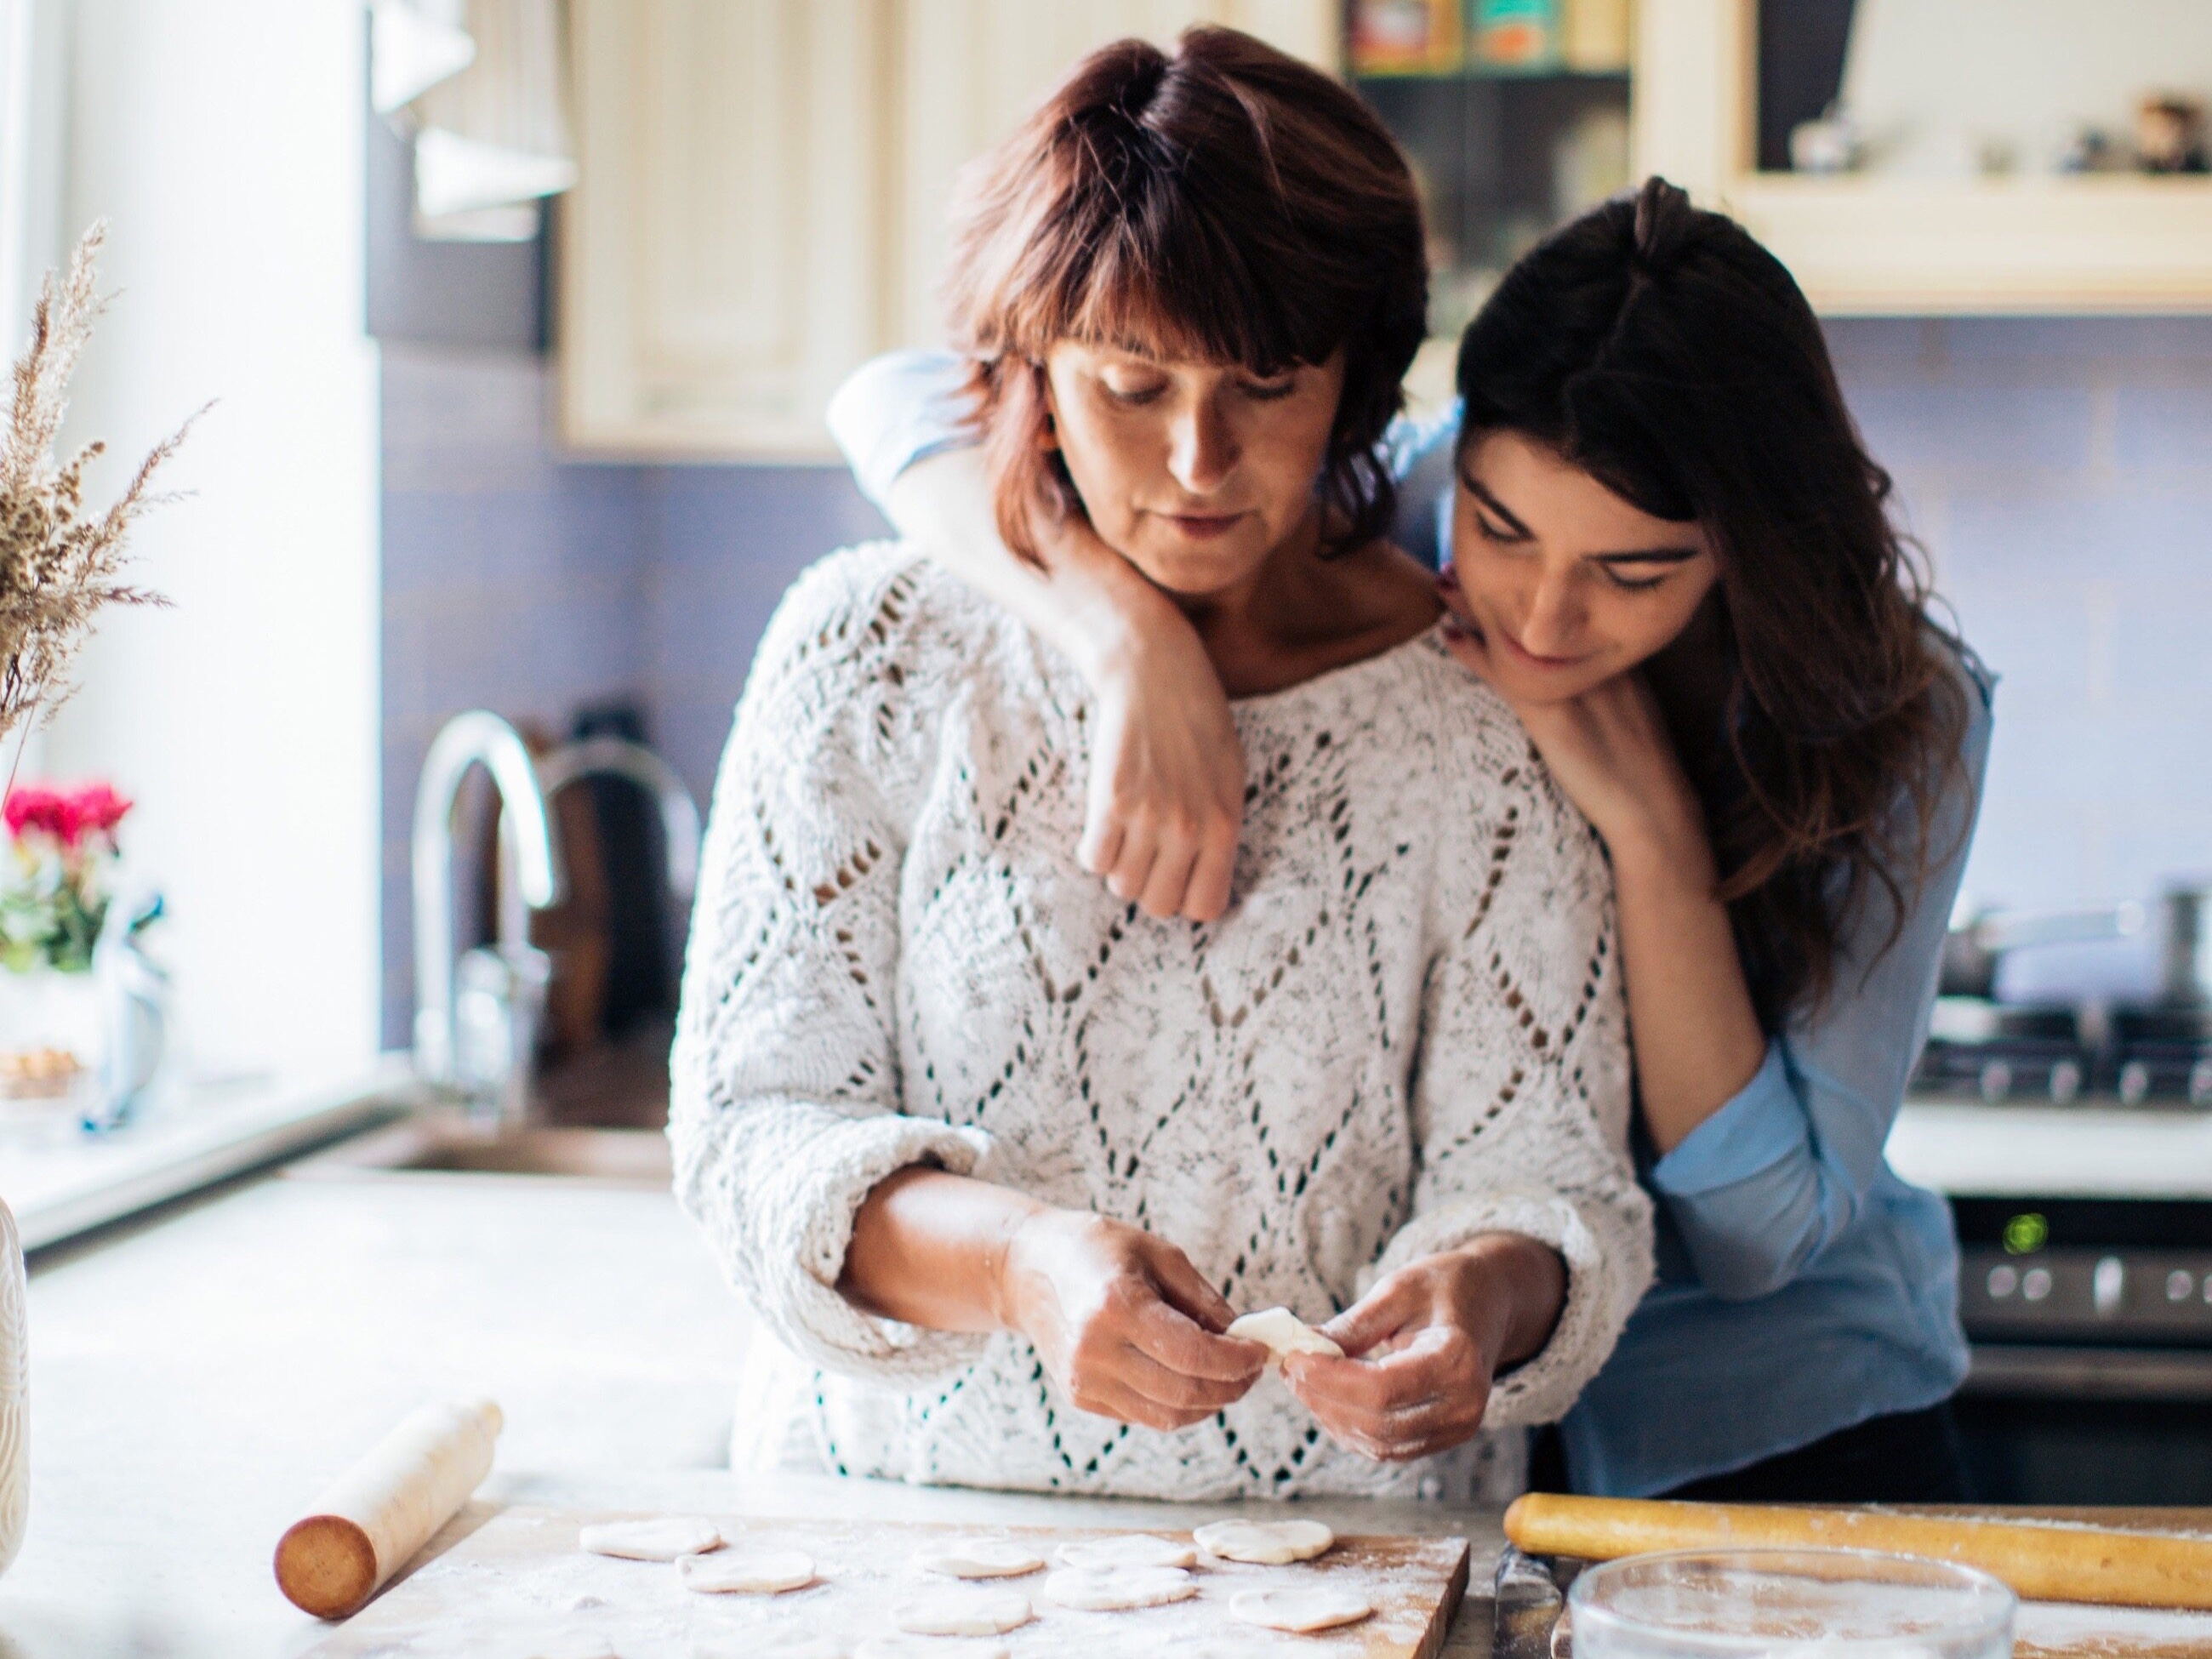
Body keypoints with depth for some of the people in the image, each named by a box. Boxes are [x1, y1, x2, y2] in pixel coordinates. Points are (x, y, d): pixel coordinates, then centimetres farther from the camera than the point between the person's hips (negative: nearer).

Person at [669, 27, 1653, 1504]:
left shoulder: (1476, 716, 1)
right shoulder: (876, 649, 1)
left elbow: (1546, 1173, 0)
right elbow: (751, 1127, -3)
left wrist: (1491, 1292, -24)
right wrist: (1017, 1258, -23)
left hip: (1337, 1554, 2)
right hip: (896, 1526, -2)